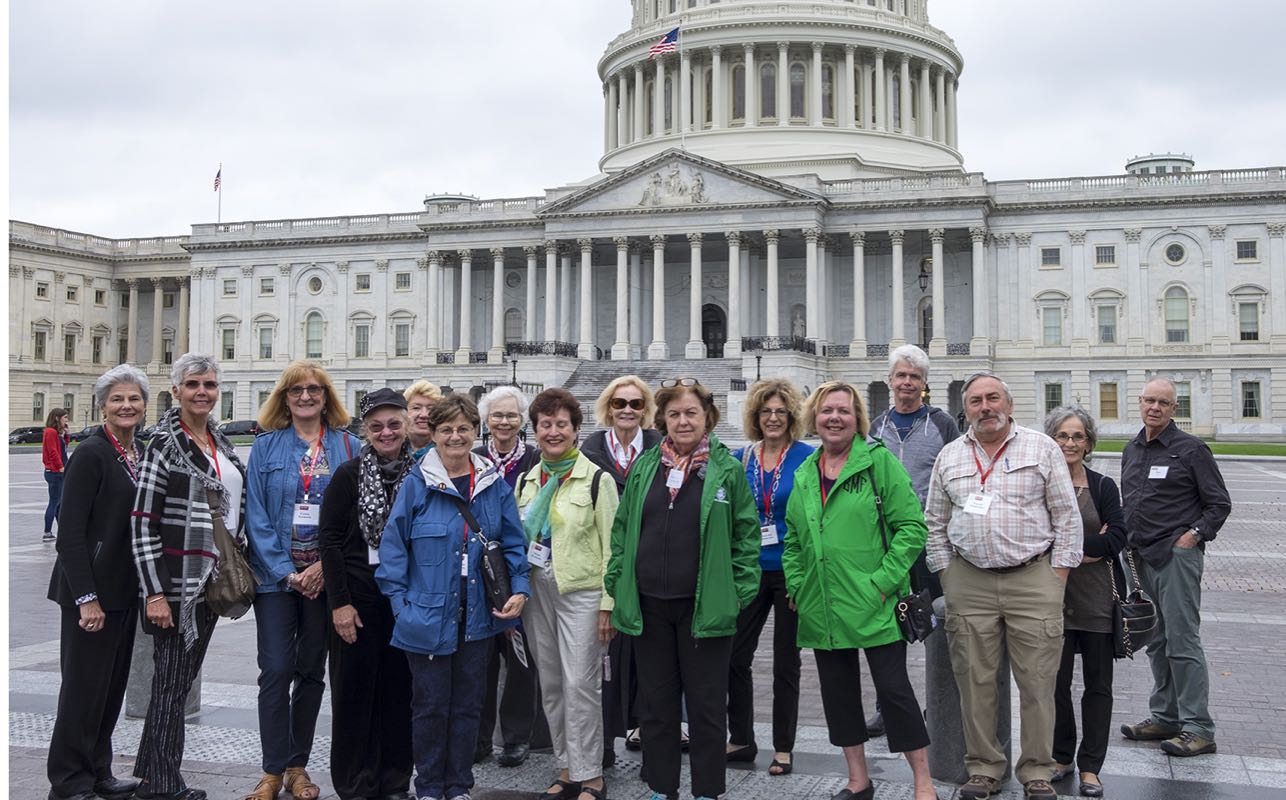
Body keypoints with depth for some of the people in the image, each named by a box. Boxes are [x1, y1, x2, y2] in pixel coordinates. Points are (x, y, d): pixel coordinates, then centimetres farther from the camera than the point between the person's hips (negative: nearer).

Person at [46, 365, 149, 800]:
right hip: (93, 591, -7)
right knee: (84, 686, 1)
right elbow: (70, 532, -16)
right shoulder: (91, 453, -13)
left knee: (112, 683, 14)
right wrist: (86, 598, -19)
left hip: (125, 590, 8)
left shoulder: (140, 452, 9)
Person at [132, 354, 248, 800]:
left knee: (182, 680, 14)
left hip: (212, 582, 7)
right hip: (176, 583, -7)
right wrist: (154, 592, -18)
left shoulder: (220, 443, 12)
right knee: (171, 685, 0)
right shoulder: (164, 444, -11)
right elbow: (142, 521, -14)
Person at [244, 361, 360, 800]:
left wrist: (325, 566, -11)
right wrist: (286, 572, -11)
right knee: (276, 670, -4)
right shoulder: (266, 446, 2)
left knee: (311, 670, 9)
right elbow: (256, 516, -2)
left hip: (325, 577, 1)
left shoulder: (348, 446, 2)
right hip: (275, 575, -1)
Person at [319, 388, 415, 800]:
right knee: (355, 688, 4)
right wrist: (339, 603, -10)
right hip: (358, 596, -2)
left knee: (399, 688, 7)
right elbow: (330, 539, -5)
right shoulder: (349, 474, -4)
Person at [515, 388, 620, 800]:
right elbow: (516, 542, 16)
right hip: (536, 591, 6)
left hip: (581, 592, -5)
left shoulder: (596, 479, -6)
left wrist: (608, 604, -10)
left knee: (580, 685, -5)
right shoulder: (526, 481, 10)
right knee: (550, 685, 11)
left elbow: (611, 546, -7)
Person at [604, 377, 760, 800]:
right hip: (649, 606, 3)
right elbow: (622, 528, 10)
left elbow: (747, 534, -1)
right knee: (657, 704, 13)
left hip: (705, 608, -3)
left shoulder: (728, 470, -3)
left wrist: (741, 592, -6)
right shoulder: (644, 467, 6)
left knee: (707, 705, 7)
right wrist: (617, 583, 5)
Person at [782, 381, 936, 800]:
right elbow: (792, 538, 19)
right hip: (822, 608, 6)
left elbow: (911, 527, -11)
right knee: (837, 691, 12)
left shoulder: (879, 461, -6)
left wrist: (883, 581, -16)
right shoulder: (806, 473, 11)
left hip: (874, 606, -5)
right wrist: (796, 585, 8)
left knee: (893, 688, -1)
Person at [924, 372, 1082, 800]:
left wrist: (1057, 578, -2)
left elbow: (1067, 516, 3)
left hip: (1033, 578, -2)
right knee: (975, 680, 5)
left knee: (1037, 681, 1)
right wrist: (946, 575, 8)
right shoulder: (949, 456, 10)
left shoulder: (1041, 447, 3)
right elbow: (935, 523, 15)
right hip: (969, 582, 2)